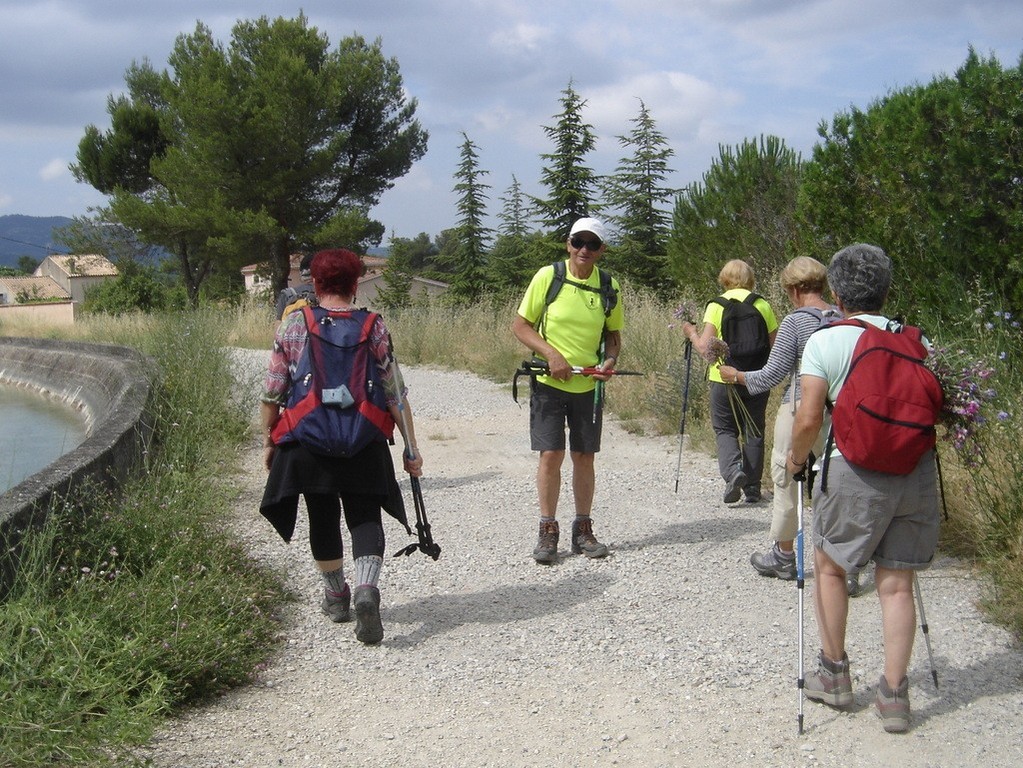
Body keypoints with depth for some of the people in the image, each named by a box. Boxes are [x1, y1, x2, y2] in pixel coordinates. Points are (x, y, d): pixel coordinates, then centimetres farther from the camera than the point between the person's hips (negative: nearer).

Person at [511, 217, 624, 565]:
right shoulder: (548, 276, -8)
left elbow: (613, 334, 13)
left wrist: (610, 360, -8)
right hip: (549, 383, -2)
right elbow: (520, 325, -4)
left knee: (584, 457, 8)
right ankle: (547, 531, 8)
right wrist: (552, 354, -17)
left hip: (589, 385, 3)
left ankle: (583, 530, 20)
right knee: (551, 455, -4)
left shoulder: (609, 286, 1)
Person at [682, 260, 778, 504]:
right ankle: (752, 488, 16)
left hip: (725, 377, -2)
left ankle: (732, 469, -12)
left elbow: (705, 348, -11)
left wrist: (692, 333, 7)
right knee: (754, 432, 14)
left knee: (724, 429, 13)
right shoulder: (763, 305, 1)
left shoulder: (717, 306, -6)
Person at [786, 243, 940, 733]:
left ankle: (834, 674, 24)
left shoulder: (824, 342, -4)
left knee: (829, 565, 18)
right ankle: (893, 693, 9)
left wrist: (796, 457, 7)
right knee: (897, 582, 10)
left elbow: (808, 420, -11)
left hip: (855, 471, -3)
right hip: (917, 471, 3)